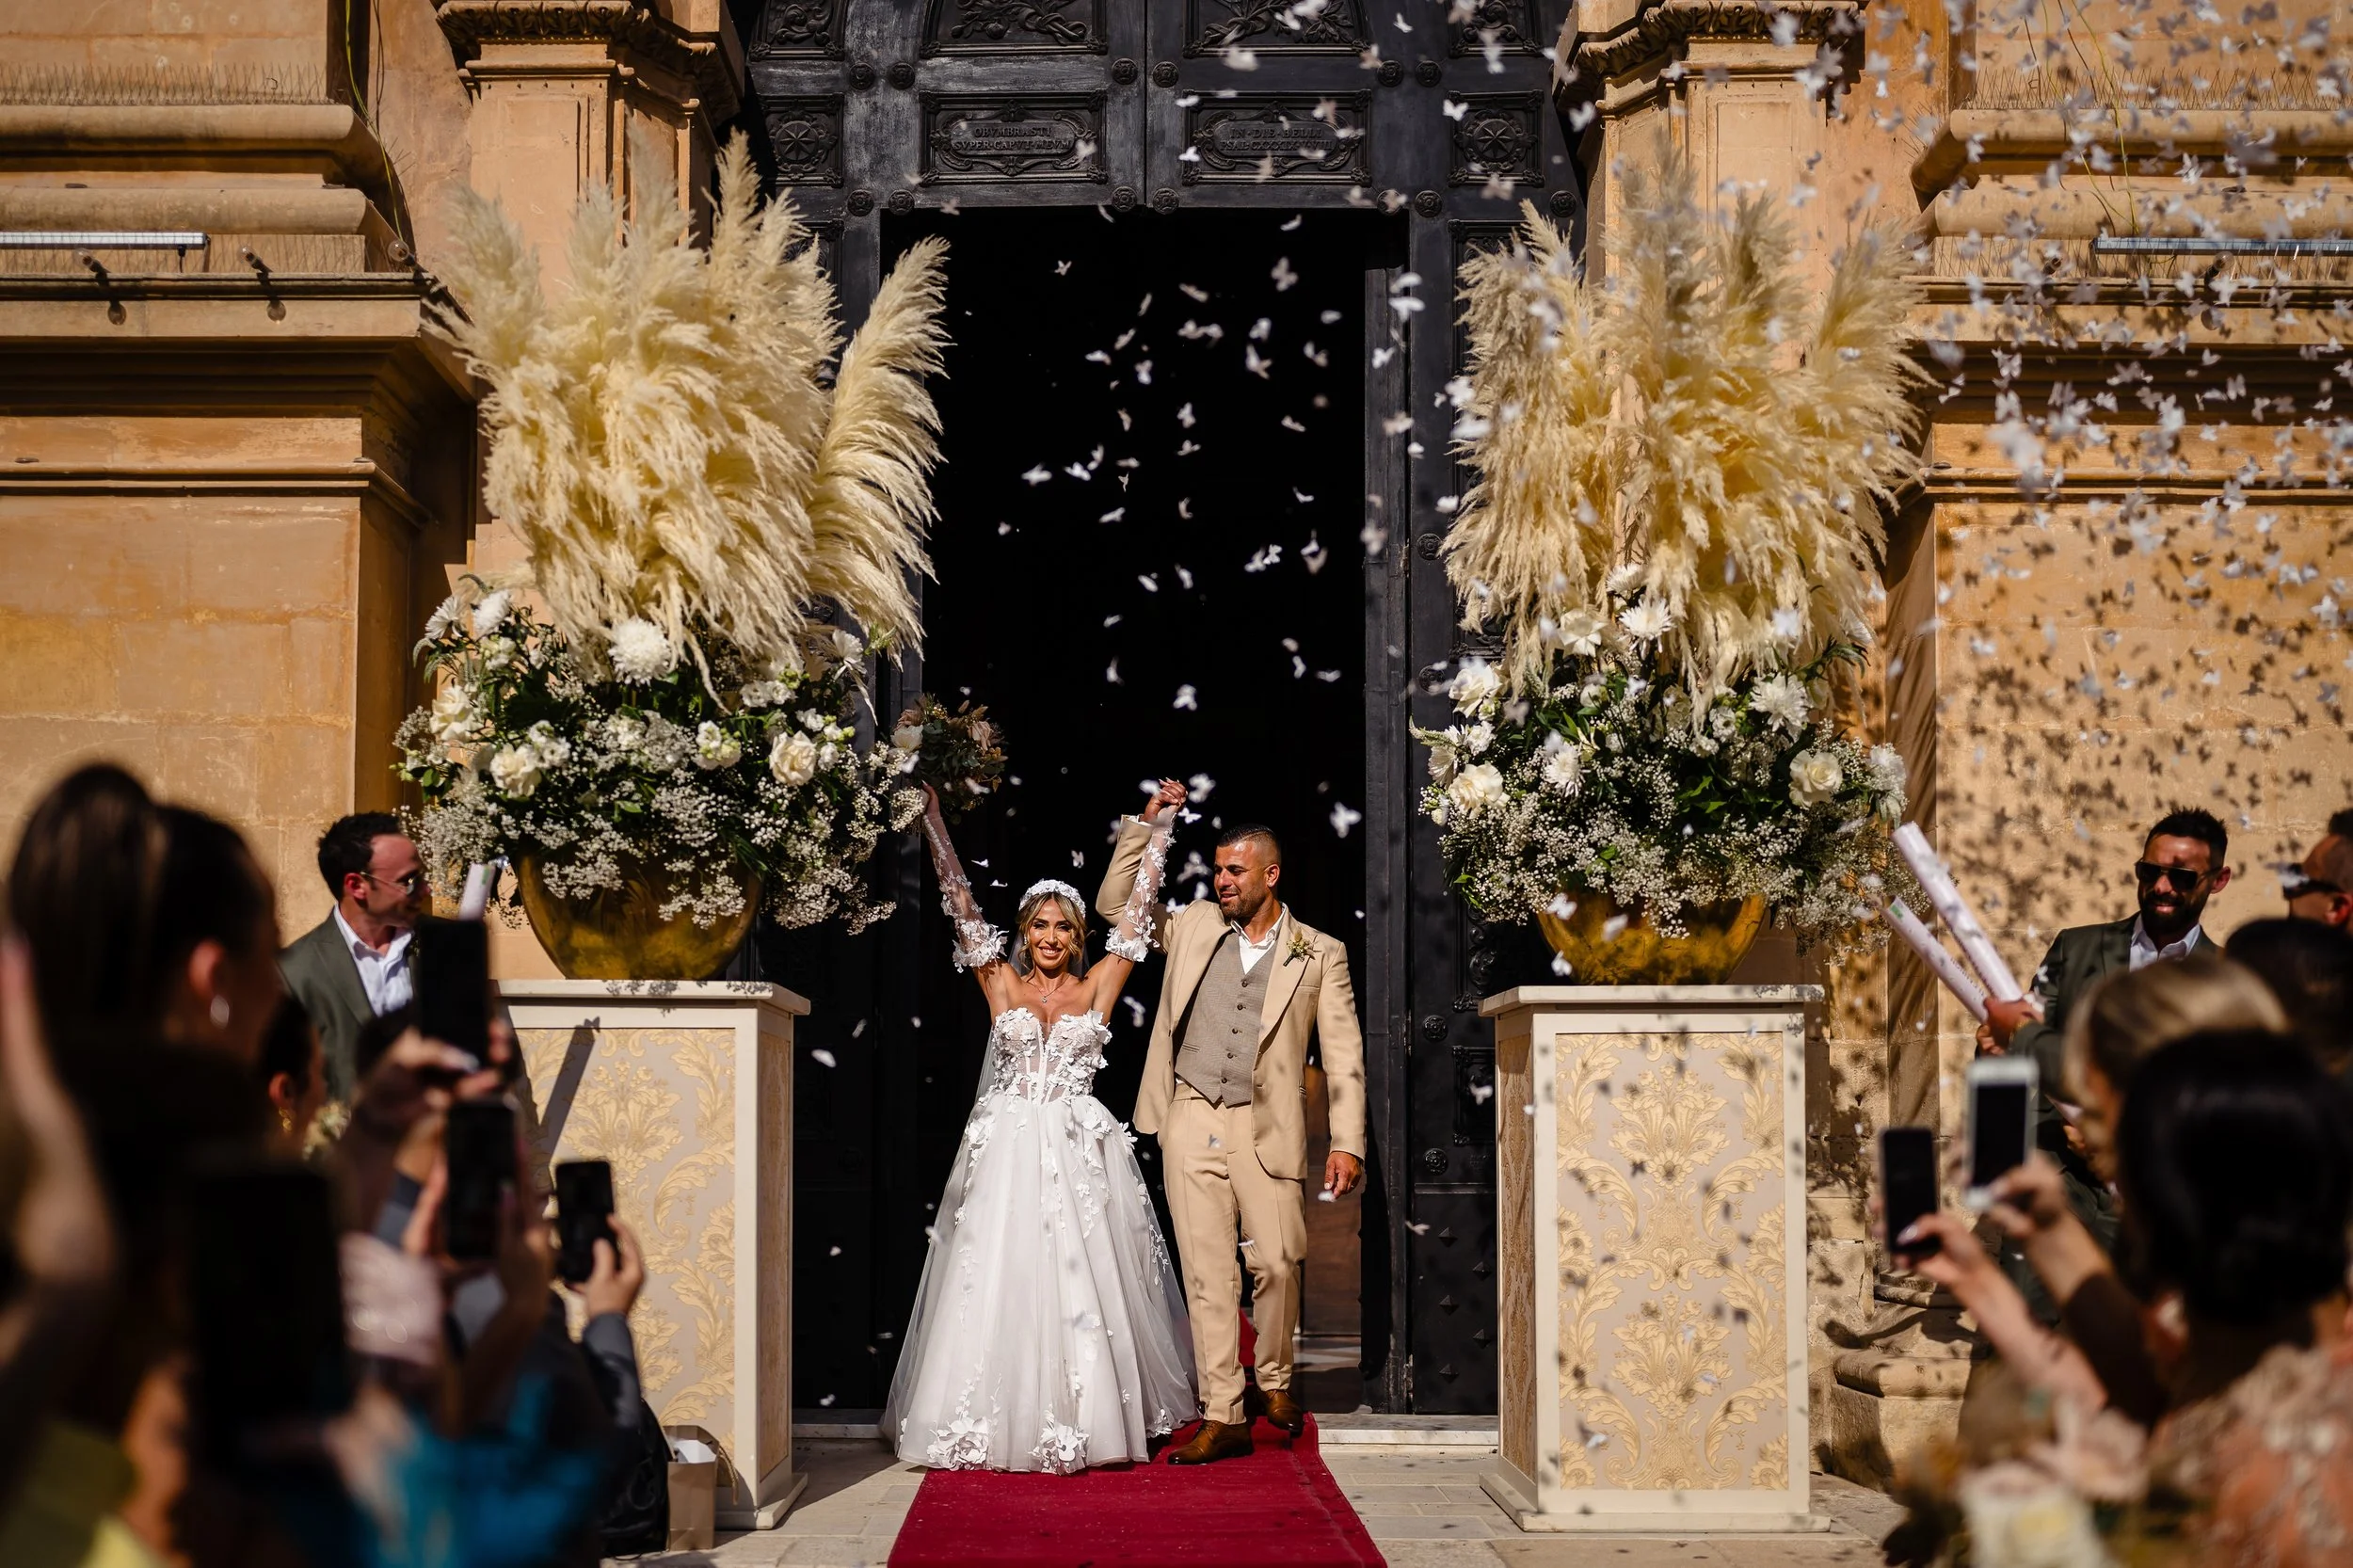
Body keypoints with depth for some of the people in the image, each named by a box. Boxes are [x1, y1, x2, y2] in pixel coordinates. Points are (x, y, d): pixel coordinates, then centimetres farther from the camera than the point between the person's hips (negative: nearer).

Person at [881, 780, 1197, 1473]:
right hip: (1006, 1149, 0)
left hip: (1077, 1150, 0)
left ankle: (1084, 1418, 5)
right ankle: (1000, 1423, 3)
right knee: (998, 1282, -2)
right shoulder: (1001, 985, 8)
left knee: (1080, 1281, -1)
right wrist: (933, 820, 5)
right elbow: (960, 903, 7)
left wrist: (1157, 826, 7)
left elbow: (1135, 907, 8)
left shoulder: (1097, 987, 7)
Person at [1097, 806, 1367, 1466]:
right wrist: (1144, 825, 9)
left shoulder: (1320, 954, 4)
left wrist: (1347, 1144, -6)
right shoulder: (1193, 925, 12)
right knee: (1209, 1271, -2)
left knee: (1276, 1263, -2)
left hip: (1266, 1127, -2)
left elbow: (1344, 1056, 2)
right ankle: (1222, 1417, 0)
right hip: (1192, 1121, 2)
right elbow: (1115, 904, 20)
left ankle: (1274, 1382, 24)